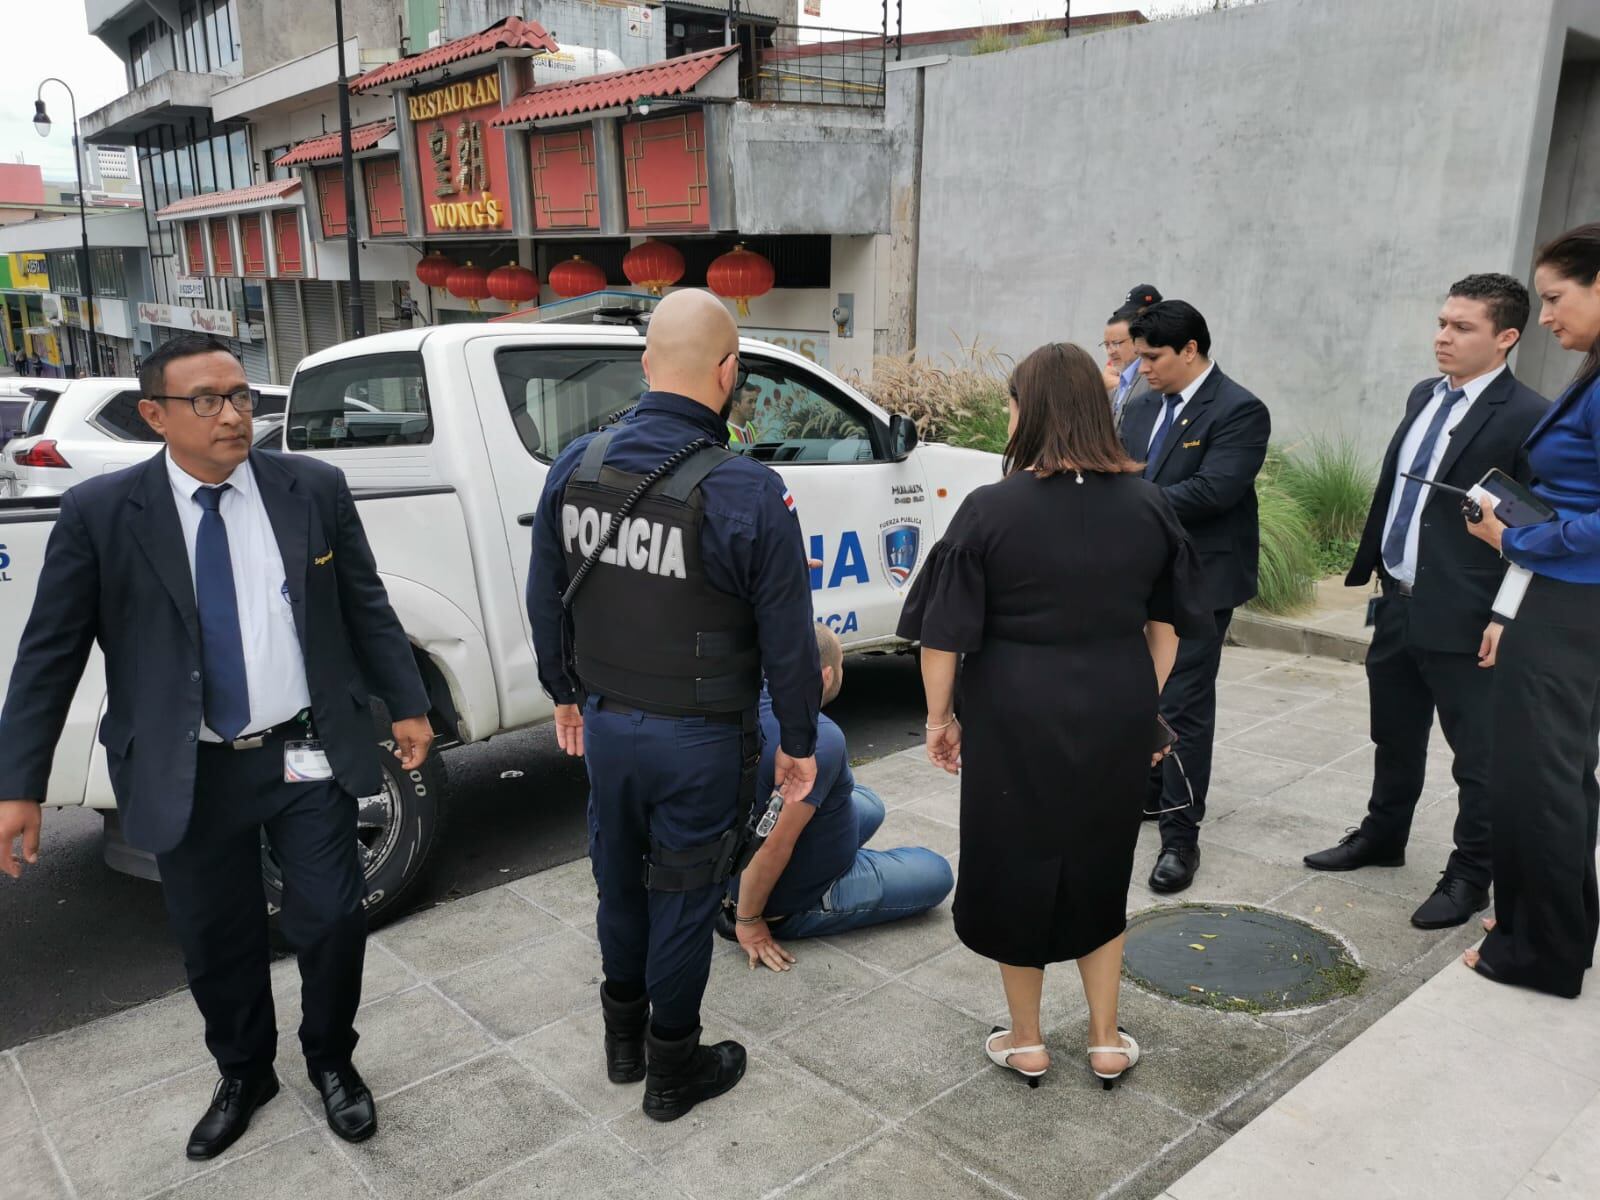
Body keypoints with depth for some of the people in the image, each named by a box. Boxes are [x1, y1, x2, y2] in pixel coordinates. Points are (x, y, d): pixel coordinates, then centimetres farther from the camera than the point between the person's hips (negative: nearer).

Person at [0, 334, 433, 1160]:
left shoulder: (314, 489, -3)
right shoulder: (98, 512, -6)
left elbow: (366, 608, 5)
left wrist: (406, 705, 5)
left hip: (307, 757, 0)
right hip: (188, 777, 0)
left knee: (331, 921, 7)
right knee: (214, 942, 14)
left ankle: (331, 1063, 34)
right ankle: (243, 1077, 40)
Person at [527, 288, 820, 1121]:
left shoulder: (576, 465, -5)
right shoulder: (748, 493, -20)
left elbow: (545, 601, 5)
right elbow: (787, 639, -14)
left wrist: (567, 694, 19)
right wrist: (799, 741, 0)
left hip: (607, 724, 5)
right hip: (701, 740, -4)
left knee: (619, 881, 22)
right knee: (683, 898, 12)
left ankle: (624, 1038, 43)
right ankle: (673, 1069, 31)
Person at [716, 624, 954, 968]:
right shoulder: (823, 739, -32)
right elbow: (776, 845, -33)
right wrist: (748, 921, -23)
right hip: (791, 899, -8)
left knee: (870, 804, 24)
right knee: (937, 873, 4)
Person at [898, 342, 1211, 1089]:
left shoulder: (992, 509, -15)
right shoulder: (1147, 506, -2)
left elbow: (944, 634, -12)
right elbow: (1168, 621, 7)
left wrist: (941, 714, 1)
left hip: (1015, 718, -3)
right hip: (1116, 716, 4)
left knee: (1016, 867, 15)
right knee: (1099, 868, 21)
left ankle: (1026, 1042, 30)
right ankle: (1106, 1042, 32)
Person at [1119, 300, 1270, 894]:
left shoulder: (1239, 411, -12)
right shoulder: (1142, 409, 11)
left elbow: (1212, 490, -22)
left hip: (1199, 580, -7)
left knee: (1184, 705, -5)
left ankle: (1180, 835, 4)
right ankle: (1151, 793, 36)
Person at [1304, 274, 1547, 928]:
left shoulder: (1526, 417, -15)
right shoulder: (1423, 396, 9)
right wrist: (1366, 567, 16)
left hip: (1462, 617, -7)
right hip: (1398, 603, 8)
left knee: (1478, 756, 7)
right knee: (1394, 737, 22)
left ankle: (1470, 877, 24)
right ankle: (1382, 836, 41)